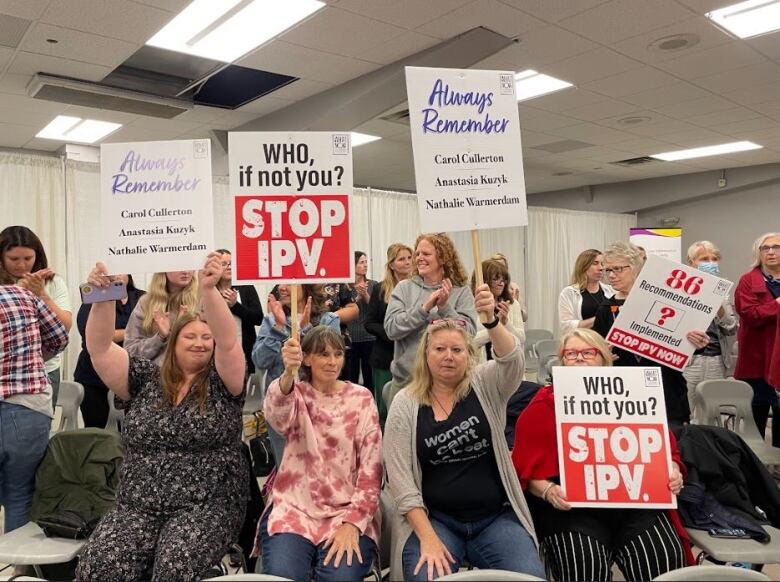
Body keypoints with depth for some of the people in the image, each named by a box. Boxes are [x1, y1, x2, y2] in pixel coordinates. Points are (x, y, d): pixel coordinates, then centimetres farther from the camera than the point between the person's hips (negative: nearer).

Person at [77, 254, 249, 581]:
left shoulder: (221, 382, 2)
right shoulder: (145, 379, 10)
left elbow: (228, 342, -17)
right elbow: (99, 349, 1)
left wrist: (209, 289, -32)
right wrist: (102, 297, -15)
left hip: (207, 505, -2)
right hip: (138, 506, 3)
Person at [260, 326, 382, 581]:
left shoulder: (361, 398, 2)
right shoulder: (296, 394, 2)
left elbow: (372, 466, -2)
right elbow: (277, 416, -24)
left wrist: (353, 522, -12)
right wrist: (288, 373, -44)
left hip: (348, 511, 0)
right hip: (294, 508, 1)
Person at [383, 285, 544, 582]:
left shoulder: (485, 385, 1)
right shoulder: (405, 404, -1)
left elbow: (512, 361, -21)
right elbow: (400, 478, -6)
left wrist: (491, 319, -39)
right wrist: (427, 536, -15)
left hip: (496, 518, 1)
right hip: (433, 518, -1)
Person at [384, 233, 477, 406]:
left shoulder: (461, 292, 0)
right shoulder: (404, 288, 3)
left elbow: (468, 333, -10)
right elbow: (391, 329, -8)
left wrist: (445, 307, -21)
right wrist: (424, 308, -17)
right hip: (405, 378, 1)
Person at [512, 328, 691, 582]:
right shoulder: (544, 405, 6)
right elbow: (526, 466, 2)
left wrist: (673, 473, -2)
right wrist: (548, 491, -17)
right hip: (571, 506, -2)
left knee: (665, 560, -21)